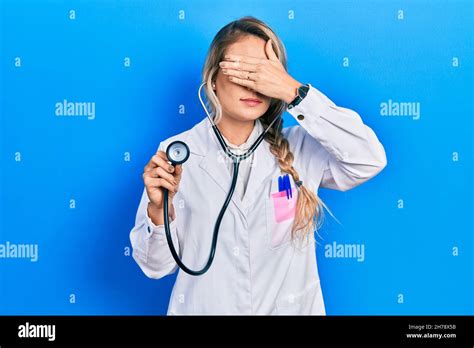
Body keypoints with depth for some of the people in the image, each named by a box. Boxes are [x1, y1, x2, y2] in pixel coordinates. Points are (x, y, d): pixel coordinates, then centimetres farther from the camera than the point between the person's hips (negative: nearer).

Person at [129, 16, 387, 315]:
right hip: (202, 307, -1)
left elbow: (370, 161, -24)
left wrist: (294, 91, -25)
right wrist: (159, 209, -28)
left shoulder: (299, 149, -6)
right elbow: (156, 266, -7)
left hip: (290, 307, 1)